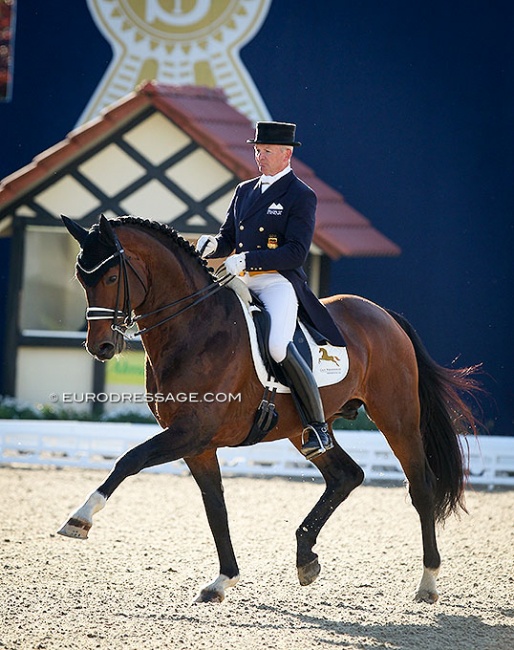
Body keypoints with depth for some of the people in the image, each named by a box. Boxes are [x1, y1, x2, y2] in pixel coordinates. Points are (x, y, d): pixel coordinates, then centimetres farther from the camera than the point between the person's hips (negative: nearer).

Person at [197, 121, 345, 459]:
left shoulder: (302, 196, -3)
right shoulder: (244, 191, 18)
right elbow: (229, 237, 21)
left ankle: (318, 426, -17)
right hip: (243, 283, 8)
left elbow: (296, 252, -12)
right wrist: (213, 245, -5)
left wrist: (247, 260, -22)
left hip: (279, 282, -8)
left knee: (278, 346, -29)